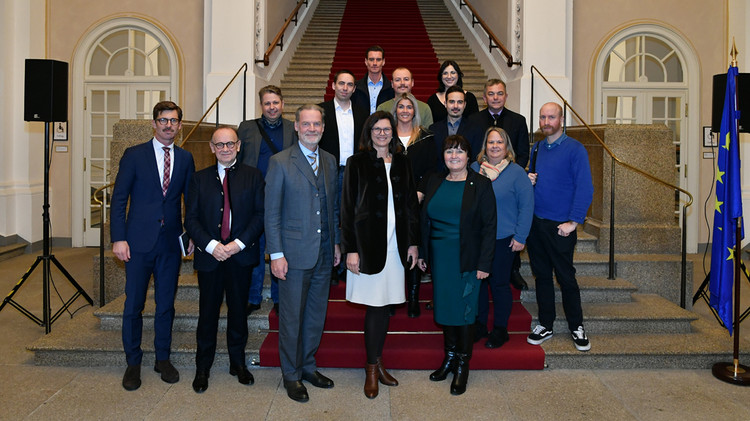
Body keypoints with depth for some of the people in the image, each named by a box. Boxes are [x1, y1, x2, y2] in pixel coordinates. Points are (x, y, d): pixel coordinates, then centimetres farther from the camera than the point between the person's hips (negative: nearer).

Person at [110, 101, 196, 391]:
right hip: (139, 241, -2)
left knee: (166, 304, 10)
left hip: (171, 242, 2)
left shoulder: (185, 158, 8)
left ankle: (163, 359, 24)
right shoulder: (134, 155, 0)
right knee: (133, 305, 4)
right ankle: (133, 363, 20)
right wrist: (118, 238, -9)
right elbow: (119, 198, -2)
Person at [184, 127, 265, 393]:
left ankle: (238, 363, 26)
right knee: (208, 312, 6)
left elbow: (261, 214, -1)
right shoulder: (200, 179, 8)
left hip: (241, 255, 0)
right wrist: (211, 245, -12)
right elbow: (191, 219, 2)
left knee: (238, 310, 10)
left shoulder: (253, 176, 6)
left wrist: (239, 243, -12)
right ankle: (202, 368, 20)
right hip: (209, 255, 0)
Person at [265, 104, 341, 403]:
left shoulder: (329, 161, 9)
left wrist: (336, 243, 13)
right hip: (295, 253, -5)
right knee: (292, 317, 6)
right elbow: (271, 213, -8)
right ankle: (291, 375, 22)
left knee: (316, 315, 15)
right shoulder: (280, 162, -7)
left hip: (324, 254, 5)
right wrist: (276, 254, -12)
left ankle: (308, 366, 32)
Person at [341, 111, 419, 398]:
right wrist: (350, 249, -11)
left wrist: (413, 242, 7)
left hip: (395, 244, 4)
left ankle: (378, 362, 23)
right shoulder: (357, 163, -2)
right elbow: (348, 208, -5)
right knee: (375, 306, -1)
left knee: (385, 304, 9)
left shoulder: (401, 163, 11)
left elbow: (411, 204, 12)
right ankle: (372, 370, 12)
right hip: (369, 243, -4)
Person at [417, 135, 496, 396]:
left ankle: (463, 364, 17)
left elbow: (489, 226, -8)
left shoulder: (481, 185, -5)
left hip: (467, 259, -4)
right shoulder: (434, 183, 8)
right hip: (439, 257, 4)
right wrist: (421, 253, 6)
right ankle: (450, 357, 27)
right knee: (444, 305, 11)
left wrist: (484, 263, -12)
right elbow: (425, 220, 11)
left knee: (464, 308, 2)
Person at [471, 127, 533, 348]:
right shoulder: (474, 168, 7)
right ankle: (479, 324, 26)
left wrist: (520, 237, -10)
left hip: (503, 239, -3)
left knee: (499, 284, 5)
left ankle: (500, 329, 20)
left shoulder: (516, 172, -4)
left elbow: (527, 205, -5)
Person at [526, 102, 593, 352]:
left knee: (566, 277, 3)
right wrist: (528, 180, -1)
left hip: (560, 226, -5)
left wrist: (573, 222, -18)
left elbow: (585, 188, -12)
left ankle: (577, 327, 19)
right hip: (535, 222, 5)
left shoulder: (574, 149, -8)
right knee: (542, 275, 11)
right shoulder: (537, 149, 11)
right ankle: (545, 325, 22)